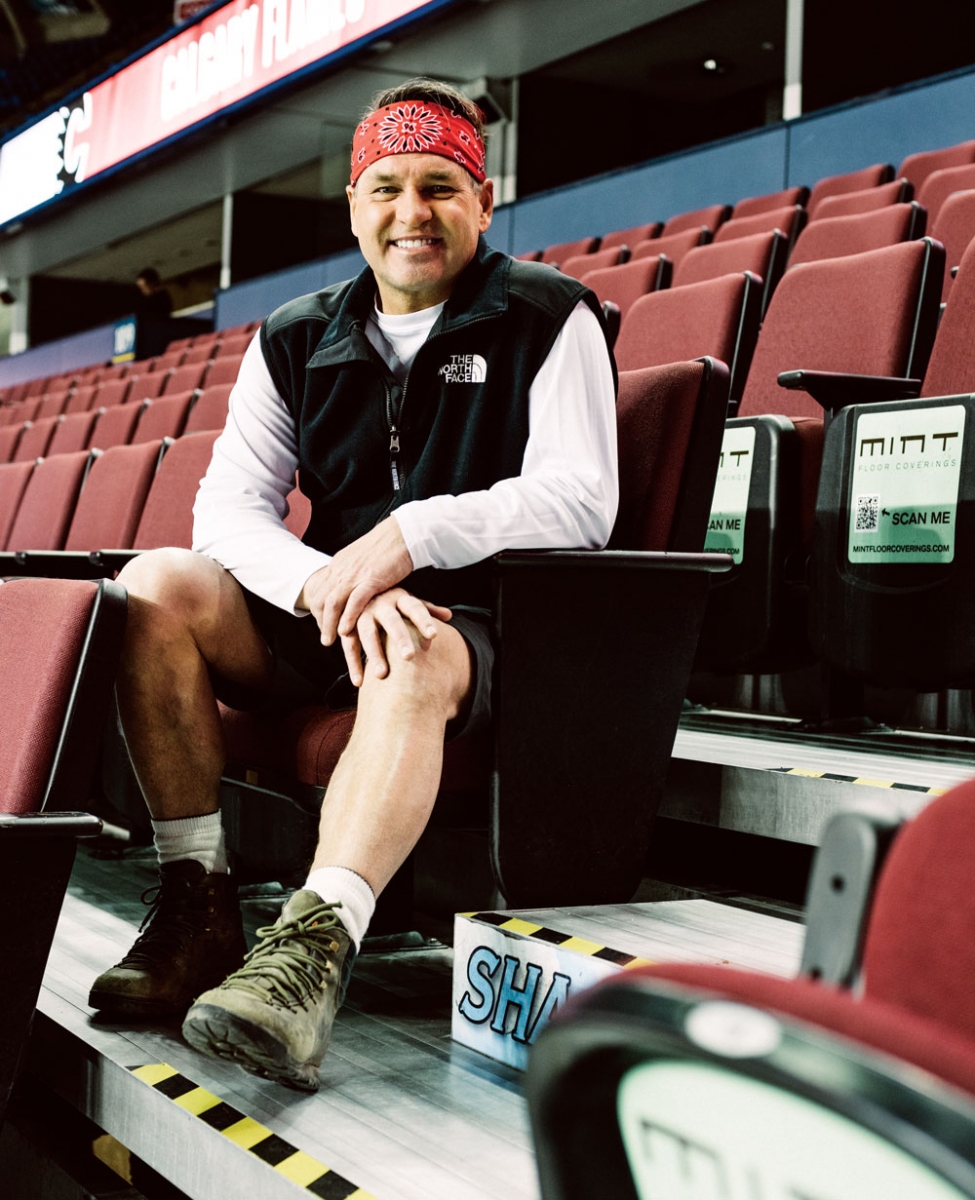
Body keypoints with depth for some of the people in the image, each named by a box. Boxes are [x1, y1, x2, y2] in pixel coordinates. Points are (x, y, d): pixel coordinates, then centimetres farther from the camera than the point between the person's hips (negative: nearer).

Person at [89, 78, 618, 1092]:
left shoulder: (548, 320, 2)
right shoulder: (295, 343, 13)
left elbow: (580, 499, -11)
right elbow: (227, 507, 1)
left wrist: (413, 534, -24)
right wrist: (330, 585, -21)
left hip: (481, 623, -4)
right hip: (319, 618, 5)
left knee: (413, 662, -38)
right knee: (154, 588, -19)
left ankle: (312, 946, -54)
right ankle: (197, 901, -21)